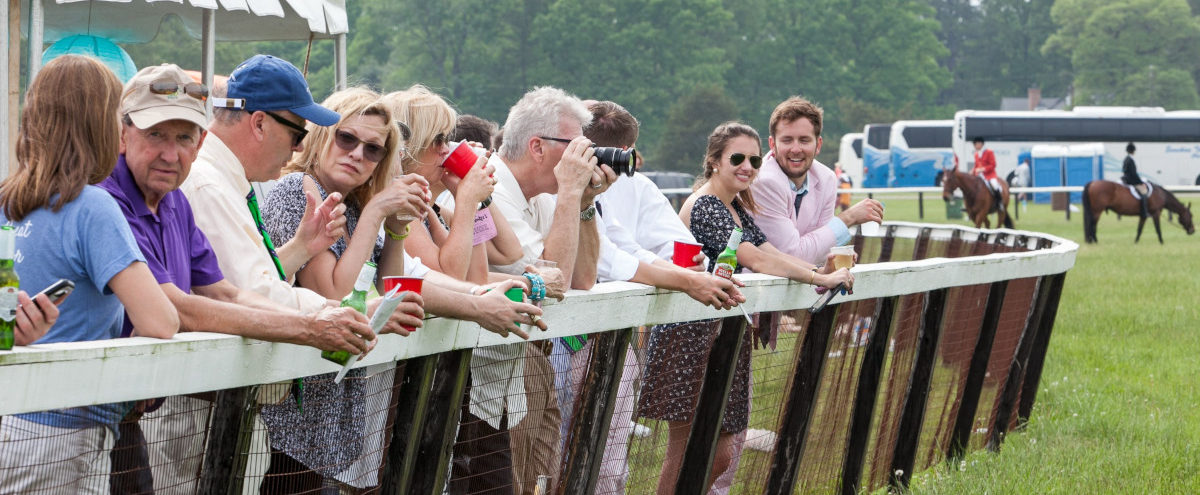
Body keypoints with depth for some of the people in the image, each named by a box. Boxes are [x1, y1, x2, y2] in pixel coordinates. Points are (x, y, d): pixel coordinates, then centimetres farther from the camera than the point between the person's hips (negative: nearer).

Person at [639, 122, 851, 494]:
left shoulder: (737, 208, 16)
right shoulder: (704, 206, -15)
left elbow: (771, 253, 8)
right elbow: (754, 259, -22)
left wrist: (820, 271, -8)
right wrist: (820, 279, -21)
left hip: (722, 338, 9)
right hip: (691, 338, -9)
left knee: (718, 456, 10)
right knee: (685, 453, -4)